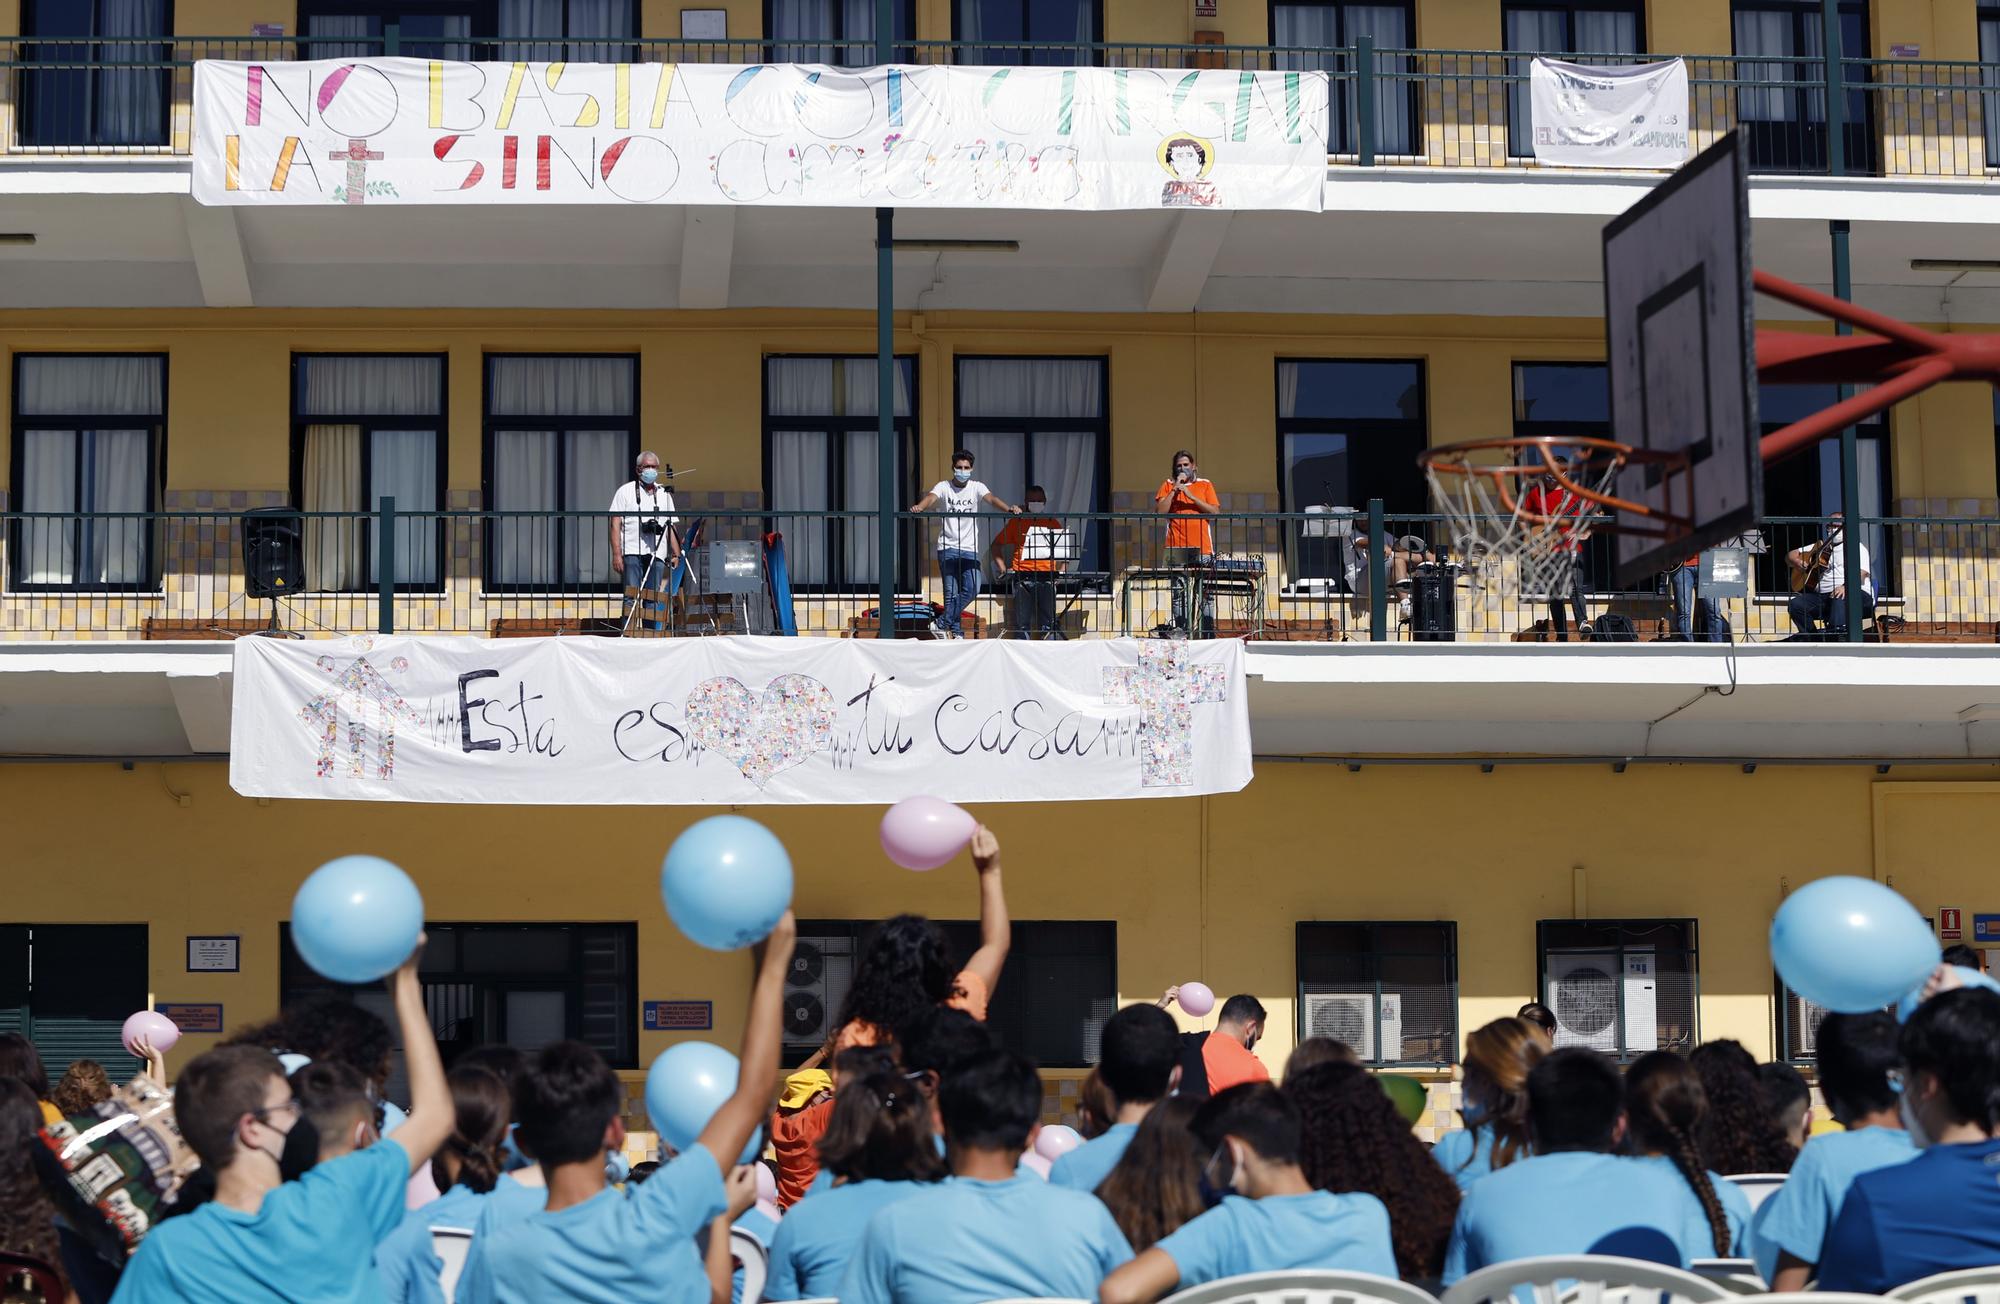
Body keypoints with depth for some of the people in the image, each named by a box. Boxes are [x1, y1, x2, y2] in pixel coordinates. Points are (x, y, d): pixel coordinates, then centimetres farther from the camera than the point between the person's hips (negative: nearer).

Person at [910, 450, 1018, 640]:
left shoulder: (976, 487, 5)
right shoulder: (944, 487, 2)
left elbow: (991, 499, -11)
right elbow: (931, 498, -16)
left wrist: (1009, 509, -32)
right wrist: (919, 507, -40)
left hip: (969, 548, 1)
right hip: (947, 547, -1)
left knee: (972, 589, -14)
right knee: (951, 593, -1)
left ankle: (943, 624, -5)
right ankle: (956, 631, 8)